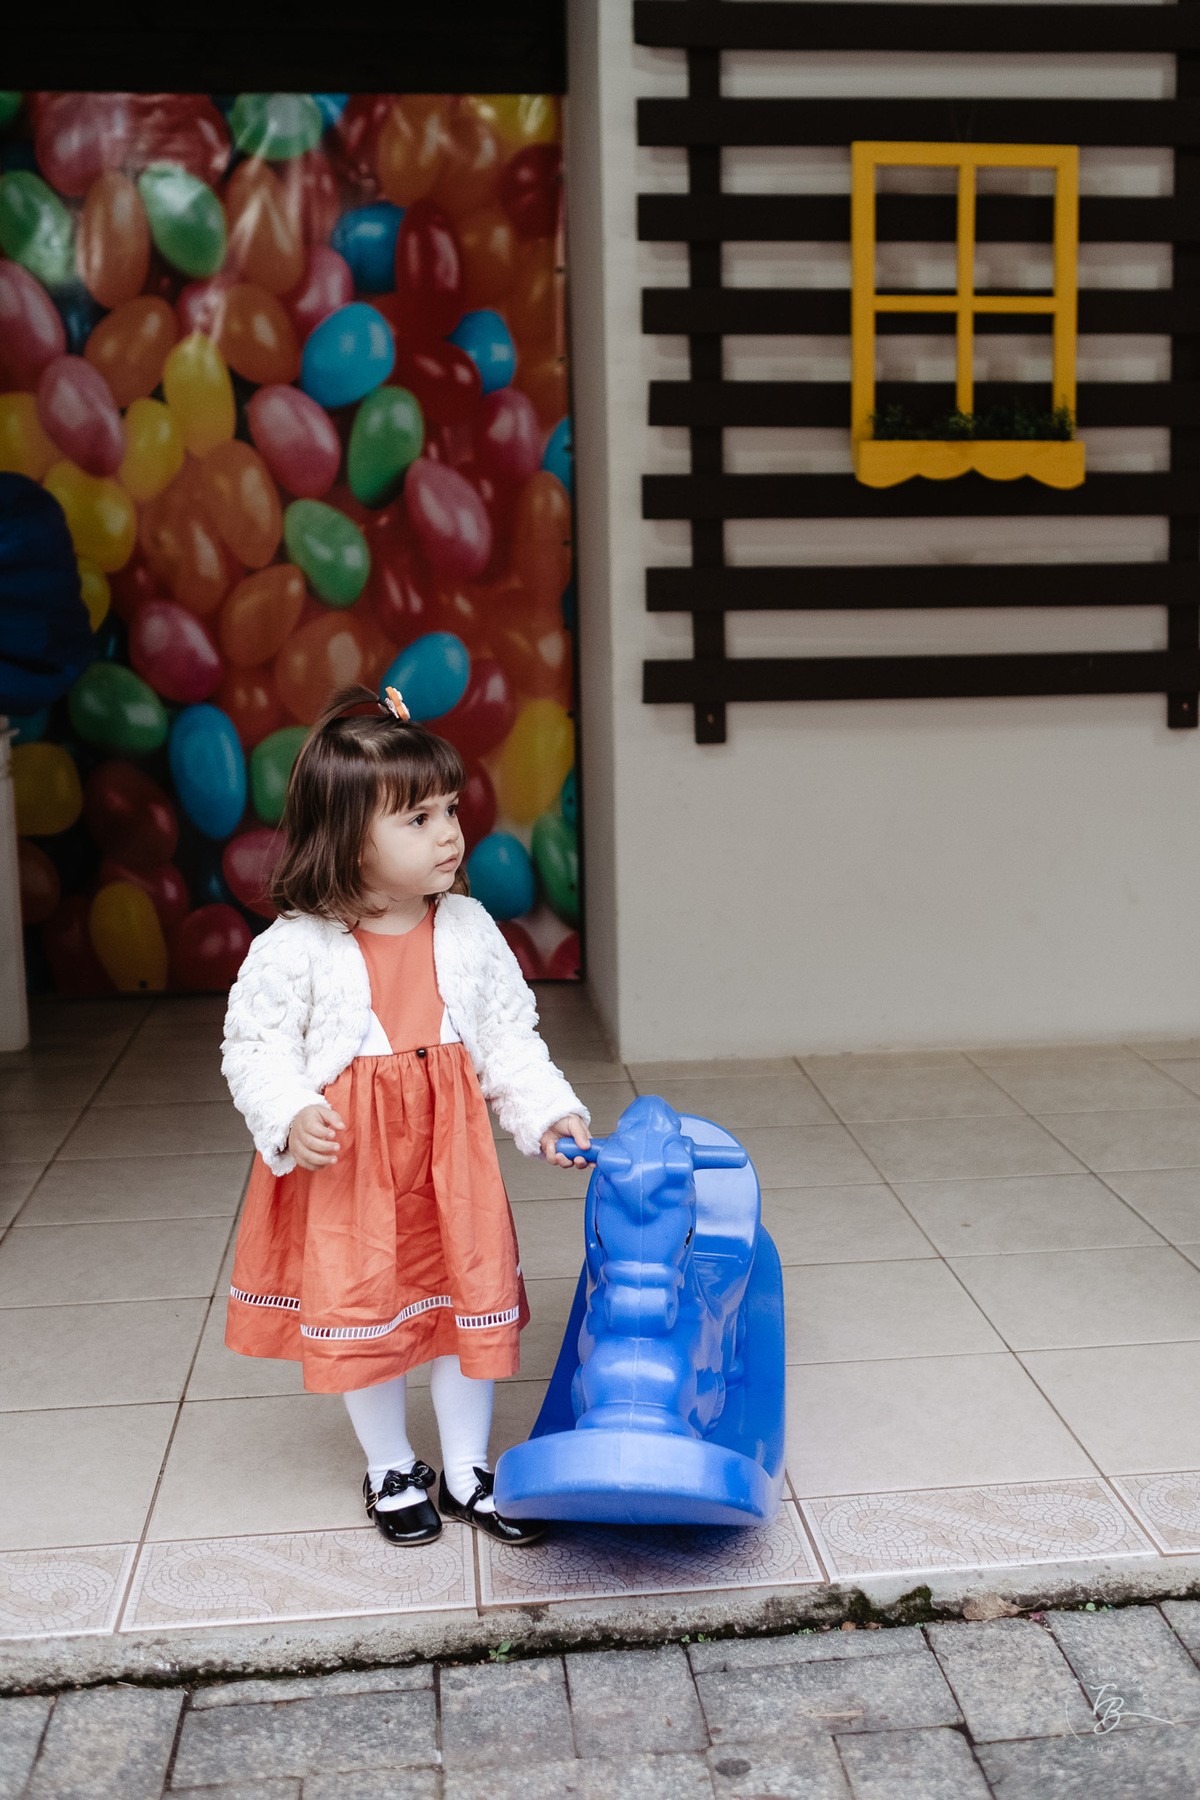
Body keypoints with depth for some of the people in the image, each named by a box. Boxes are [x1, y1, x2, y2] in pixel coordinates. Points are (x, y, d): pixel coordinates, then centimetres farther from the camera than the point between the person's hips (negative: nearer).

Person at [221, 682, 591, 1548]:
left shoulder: (469, 929, -3)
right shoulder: (296, 948, -15)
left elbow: (509, 1035, 4)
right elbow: (257, 1047, -10)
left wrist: (548, 1111, -7)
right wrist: (291, 1117, -26)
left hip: (450, 1149, 3)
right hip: (347, 1157, -3)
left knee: (470, 1297, 12)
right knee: (363, 1309, 11)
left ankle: (468, 1473, 31)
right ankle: (391, 1469, 34)